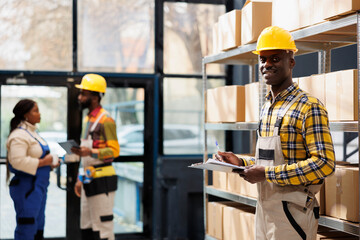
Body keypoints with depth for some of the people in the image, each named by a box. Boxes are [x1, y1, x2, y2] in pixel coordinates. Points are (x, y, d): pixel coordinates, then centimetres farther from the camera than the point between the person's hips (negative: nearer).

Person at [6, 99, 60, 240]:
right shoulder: (19, 136, -16)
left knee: (38, 228, 15)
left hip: (39, 187, 10)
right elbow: (18, 161, -27)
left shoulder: (32, 132, 17)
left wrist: (50, 163, 9)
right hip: (26, 188, -10)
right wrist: (42, 162, -20)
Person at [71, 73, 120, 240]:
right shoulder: (88, 119, 18)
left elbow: (114, 150, -18)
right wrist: (80, 179, 21)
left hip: (102, 180, -10)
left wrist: (91, 152, -30)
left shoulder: (105, 120, -12)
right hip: (89, 180, 10)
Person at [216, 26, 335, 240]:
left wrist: (267, 173, -21)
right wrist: (242, 162, 5)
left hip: (291, 212, -8)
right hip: (264, 208, 8)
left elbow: (324, 163, -21)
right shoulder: (267, 107, 14)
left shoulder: (309, 107, -13)